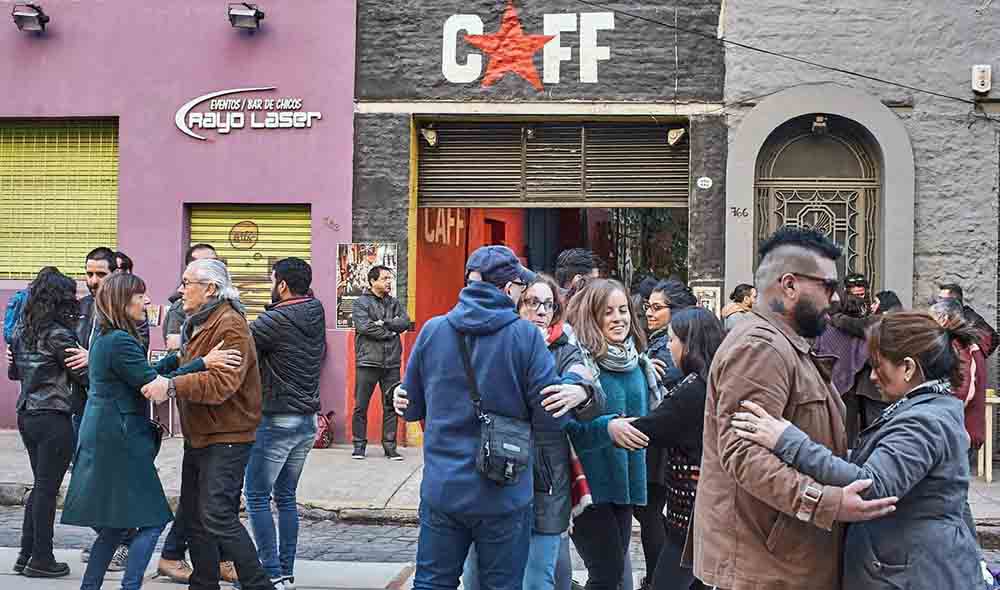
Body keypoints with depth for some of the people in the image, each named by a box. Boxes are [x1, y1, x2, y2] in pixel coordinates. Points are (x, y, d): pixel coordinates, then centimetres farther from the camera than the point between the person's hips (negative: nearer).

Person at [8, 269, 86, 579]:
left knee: (40, 486, 17)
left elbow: (13, 372, 19)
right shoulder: (59, 335, -16)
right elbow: (84, 375, -12)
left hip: (26, 414, 8)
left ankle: (26, 555, 21)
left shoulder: (21, 329, 7)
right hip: (54, 418, -8)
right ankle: (41, 560, 10)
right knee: (47, 489, 2)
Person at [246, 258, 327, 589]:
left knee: (257, 497, 2)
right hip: (307, 420, 7)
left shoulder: (275, 320, -15)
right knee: (286, 496, 15)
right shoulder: (316, 315, 6)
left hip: (276, 421, -7)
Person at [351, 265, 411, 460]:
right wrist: (390, 333, -7)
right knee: (361, 407, 2)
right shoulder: (361, 303, 0)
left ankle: (390, 446, 12)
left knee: (391, 406, 5)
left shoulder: (394, 302, 15)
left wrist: (384, 323, -11)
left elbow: (405, 322, 1)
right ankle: (359, 445, 13)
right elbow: (365, 327, -13)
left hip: (391, 363, 4)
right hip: (367, 362, -4)